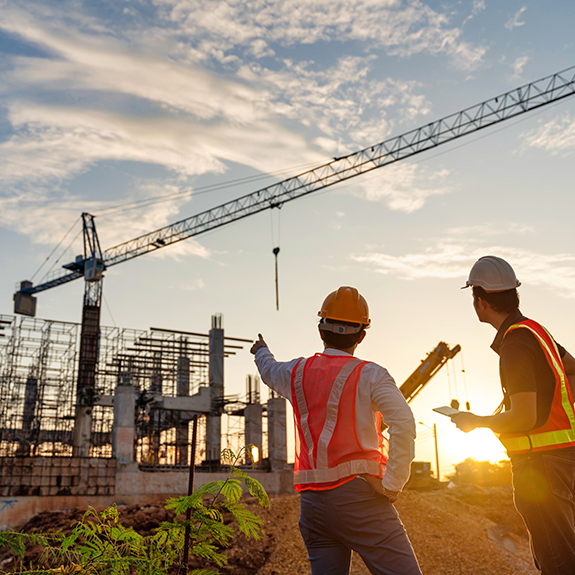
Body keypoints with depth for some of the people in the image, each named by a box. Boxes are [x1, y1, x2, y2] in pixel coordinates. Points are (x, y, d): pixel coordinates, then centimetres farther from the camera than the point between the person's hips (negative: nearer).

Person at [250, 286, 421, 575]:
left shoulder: (297, 372, 11)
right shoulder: (370, 375, -4)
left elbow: (269, 370, 36)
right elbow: (403, 424, -19)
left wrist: (261, 351, 58)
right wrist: (391, 486, -12)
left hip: (312, 503, 5)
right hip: (358, 495, -5)